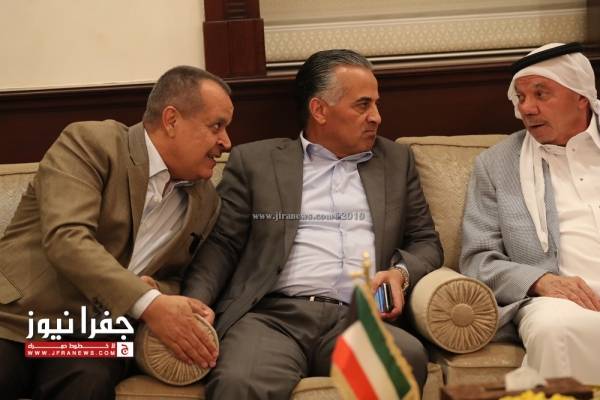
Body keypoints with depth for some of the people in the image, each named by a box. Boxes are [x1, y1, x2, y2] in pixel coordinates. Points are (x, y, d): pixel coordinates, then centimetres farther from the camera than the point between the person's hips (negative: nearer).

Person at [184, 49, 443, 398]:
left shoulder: (396, 160, 23)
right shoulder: (254, 161, 14)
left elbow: (426, 241, 23)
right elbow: (221, 243, 9)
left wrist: (401, 272, 0)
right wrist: (195, 304, -9)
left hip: (360, 319, 3)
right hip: (272, 314, -3)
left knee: (408, 356, -32)